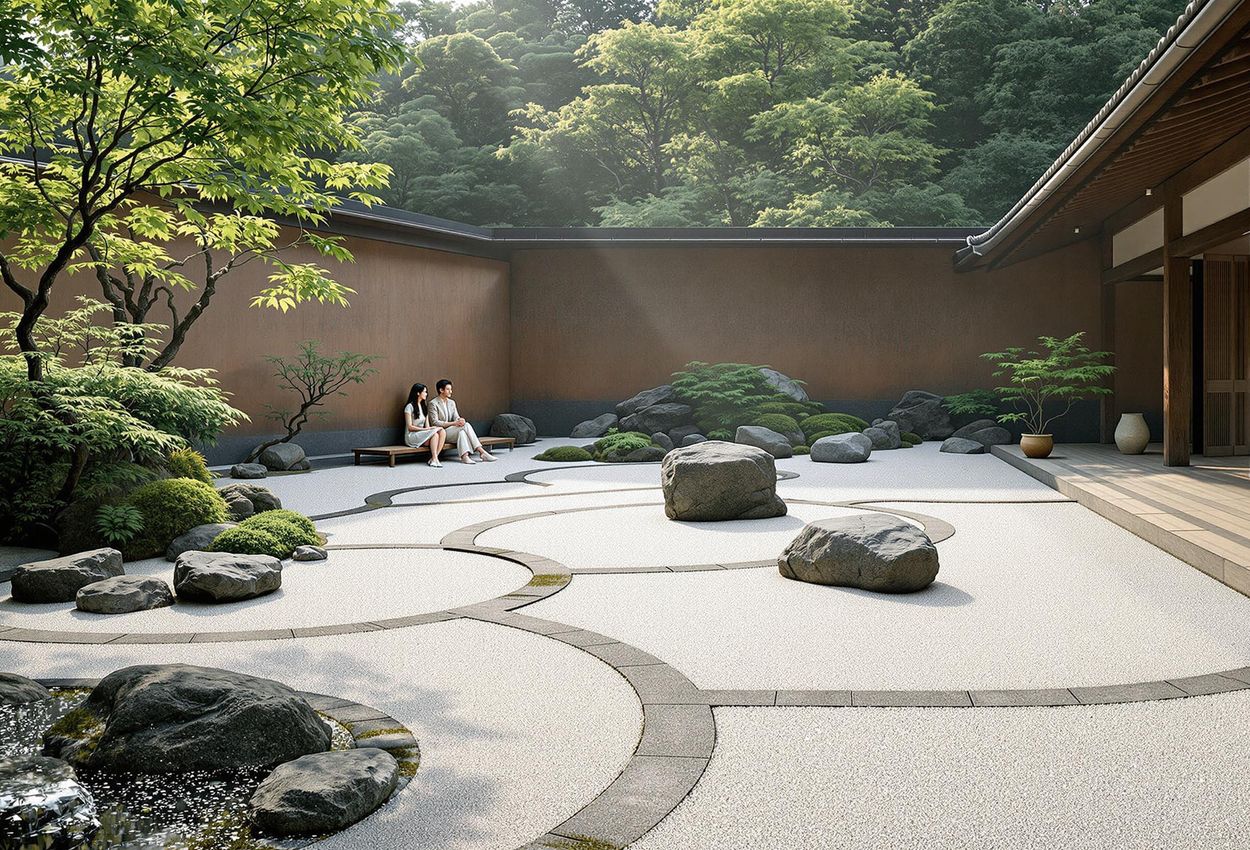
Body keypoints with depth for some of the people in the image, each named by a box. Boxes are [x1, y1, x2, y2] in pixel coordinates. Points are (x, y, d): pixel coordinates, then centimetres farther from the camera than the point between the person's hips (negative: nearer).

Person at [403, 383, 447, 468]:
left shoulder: (424, 407, 20)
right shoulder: (410, 407, -4)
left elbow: (427, 425, 14)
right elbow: (410, 427, -11)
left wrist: (429, 428, -10)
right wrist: (425, 429, -18)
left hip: (423, 434, 7)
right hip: (411, 436, -7)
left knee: (443, 432, -23)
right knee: (435, 433, -32)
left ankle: (434, 458, -30)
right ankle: (434, 459, -31)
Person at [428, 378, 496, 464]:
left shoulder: (452, 403, 16)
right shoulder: (433, 403, -5)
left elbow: (456, 418, 10)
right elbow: (434, 422, -13)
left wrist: (460, 420, -18)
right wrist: (453, 423, -21)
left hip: (451, 431, 6)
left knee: (462, 432, -30)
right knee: (466, 426, -27)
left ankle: (465, 456, -39)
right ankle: (481, 452, -34)